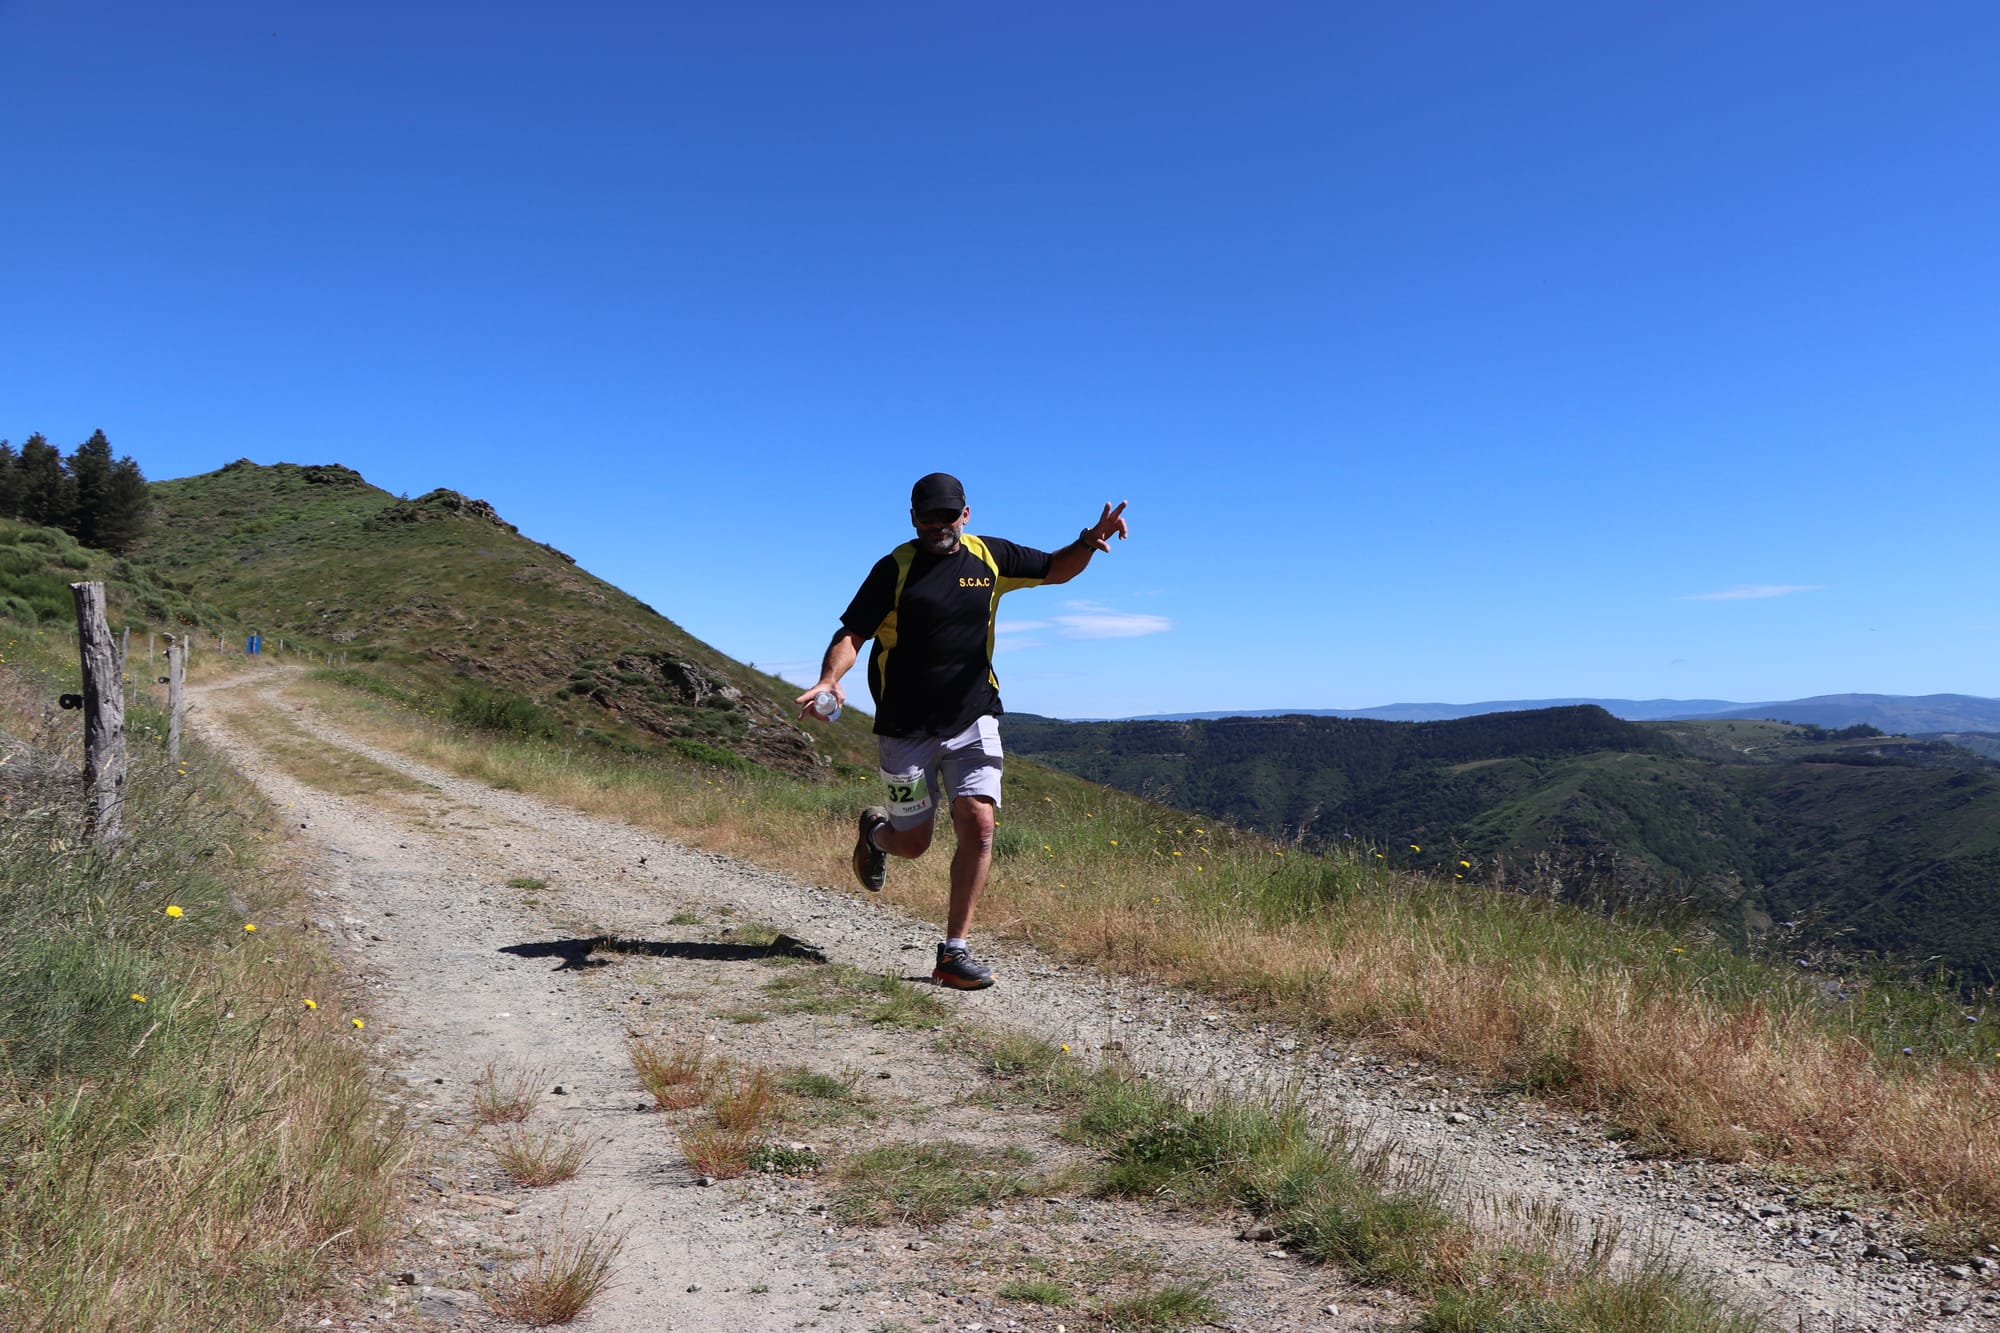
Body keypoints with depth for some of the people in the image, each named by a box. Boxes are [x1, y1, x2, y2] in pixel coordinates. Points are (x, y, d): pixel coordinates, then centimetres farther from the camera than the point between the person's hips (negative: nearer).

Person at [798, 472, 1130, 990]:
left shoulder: (989, 556, 6)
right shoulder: (895, 568, -4)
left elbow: (1056, 569, 18)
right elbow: (851, 635, -8)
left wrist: (1089, 541, -3)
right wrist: (829, 679, -27)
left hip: (974, 720, 2)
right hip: (907, 728, -2)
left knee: (978, 826, -14)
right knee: (912, 844, 4)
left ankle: (955, 952, -4)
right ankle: (875, 828, 43)